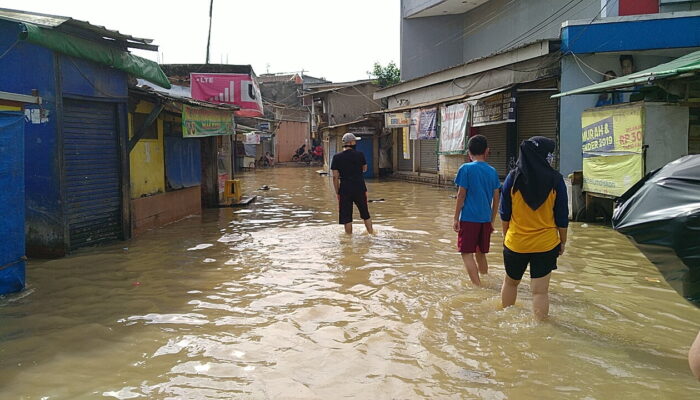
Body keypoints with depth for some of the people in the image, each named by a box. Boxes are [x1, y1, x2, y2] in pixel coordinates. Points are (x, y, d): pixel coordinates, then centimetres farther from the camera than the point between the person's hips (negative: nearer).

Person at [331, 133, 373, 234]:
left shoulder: (337, 157, -3)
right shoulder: (359, 154, -3)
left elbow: (335, 177, -3)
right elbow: (365, 169, 12)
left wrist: (338, 193, 3)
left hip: (345, 189, 0)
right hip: (360, 188, 1)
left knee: (347, 218, 5)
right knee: (366, 215, 15)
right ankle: (371, 234, 21)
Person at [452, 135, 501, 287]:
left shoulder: (466, 168, -6)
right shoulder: (492, 171, 7)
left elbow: (461, 196, -8)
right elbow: (496, 199, 11)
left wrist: (456, 218, -2)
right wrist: (492, 221, 20)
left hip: (469, 218, -5)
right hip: (485, 219, 5)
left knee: (467, 253, -1)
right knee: (480, 253, 18)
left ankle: (478, 286, -10)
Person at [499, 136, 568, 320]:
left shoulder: (513, 177, -5)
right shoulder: (556, 180, -8)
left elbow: (505, 214, 1)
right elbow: (562, 217, -3)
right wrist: (562, 241, 9)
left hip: (515, 242, 2)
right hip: (546, 244, -2)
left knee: (510, 282, 22)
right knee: (540, 291, 3)